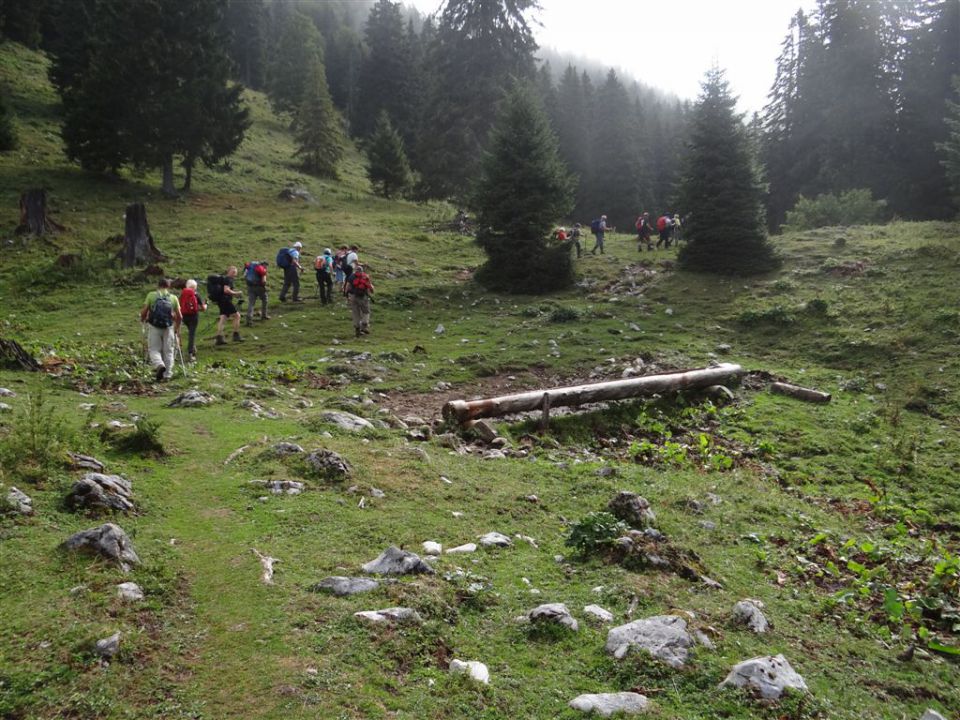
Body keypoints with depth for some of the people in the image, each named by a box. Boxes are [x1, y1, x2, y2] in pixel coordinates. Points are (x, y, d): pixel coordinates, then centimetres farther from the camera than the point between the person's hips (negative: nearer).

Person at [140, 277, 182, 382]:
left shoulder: (151, 295, 1)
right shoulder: (173, 297, 6)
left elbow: (144, 311, -3)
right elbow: (179, 316, 5)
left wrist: (142, 319, 19)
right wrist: (177, 328, 20)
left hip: (154, 327, -1)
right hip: (168, 327, 1)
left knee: (154, 349, 7)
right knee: (168, 351, 10)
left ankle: (159, 365, -20)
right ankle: (167, 375, 12)